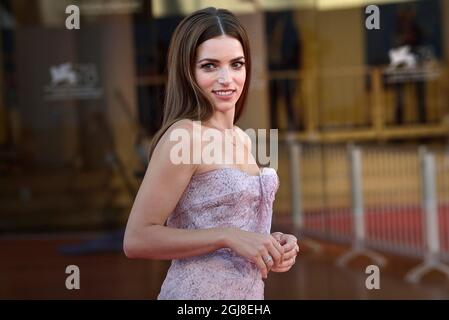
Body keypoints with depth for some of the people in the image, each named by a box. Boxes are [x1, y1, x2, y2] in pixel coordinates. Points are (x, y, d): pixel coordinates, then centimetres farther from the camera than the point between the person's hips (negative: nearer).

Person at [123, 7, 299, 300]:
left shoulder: (241, 138, 6)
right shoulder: (184, 135, -16)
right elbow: (137, 240, -19)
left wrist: (271, 245, 1)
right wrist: (228, 237, -22)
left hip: (248, 291, 7)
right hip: (200, 291, -7)